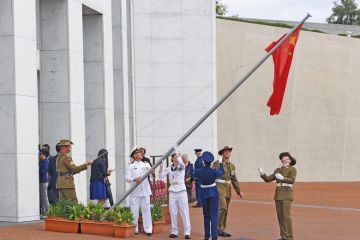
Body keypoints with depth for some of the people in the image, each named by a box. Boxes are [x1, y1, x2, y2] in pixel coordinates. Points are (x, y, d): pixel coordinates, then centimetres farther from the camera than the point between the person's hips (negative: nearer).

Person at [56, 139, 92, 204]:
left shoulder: (59, 157, 18)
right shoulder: (66, 157, -13)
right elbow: (74, 169, -19)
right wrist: (86, 164, -14)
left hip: (60, 182, 10)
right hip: (67, 183, -10)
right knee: (74, 203, -9)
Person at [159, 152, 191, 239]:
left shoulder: (182, 166, -1)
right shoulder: (169, 168, 7)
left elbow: (181, 162, -25)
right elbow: (161, 176, -1)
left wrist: (178, 155, -17)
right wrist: (161, 167, -13)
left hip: (181, 191, -3)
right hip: (172, 191, 3)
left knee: (184, 212, -3)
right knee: (173, 213, 5)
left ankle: (187, 232, -2)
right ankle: (174, 232, 11)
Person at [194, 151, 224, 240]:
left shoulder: (198, 171, -13)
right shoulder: (214, 171, -17)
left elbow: (194, 174, 13)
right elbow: (222, 172, 6)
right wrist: (221, 163, 23)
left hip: (204, 194, 2)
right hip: (213, 193, -2)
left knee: (206, 215, 18)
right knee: (213, 216, -3)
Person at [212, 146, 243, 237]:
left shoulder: (231, 165, 13)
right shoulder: (216, 163, -7)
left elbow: (234, 179, 18)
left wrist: (239, 191, 14)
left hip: (228, 190, 7)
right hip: (219, 188, -7)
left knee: (225, 210, 7)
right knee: (222, 208, -18)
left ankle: (222, 230, 13)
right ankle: (218, 228, -11)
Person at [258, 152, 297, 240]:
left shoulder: (292, 169, -5)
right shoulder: (278, 170, 15)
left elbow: (292, 180, -21)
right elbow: (268, 179, 8)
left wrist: (282, 178, -33)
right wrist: (262, 173, -9)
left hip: (287, 194, -7)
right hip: (278, 194, 7)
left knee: (286, 216, -10)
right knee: (280, 216, 6)